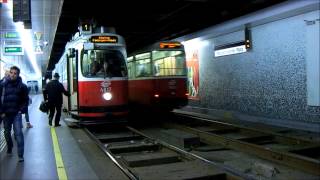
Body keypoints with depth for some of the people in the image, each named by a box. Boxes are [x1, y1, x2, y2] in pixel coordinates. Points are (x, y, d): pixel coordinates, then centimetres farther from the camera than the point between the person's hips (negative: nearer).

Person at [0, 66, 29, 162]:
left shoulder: (22, 86, -2)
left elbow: (26, 100, 3)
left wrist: (22, 110, -6)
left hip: (17, 114, -2)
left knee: (18, 133, -9)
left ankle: (20, 155, -8)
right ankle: (9, 148, 39)